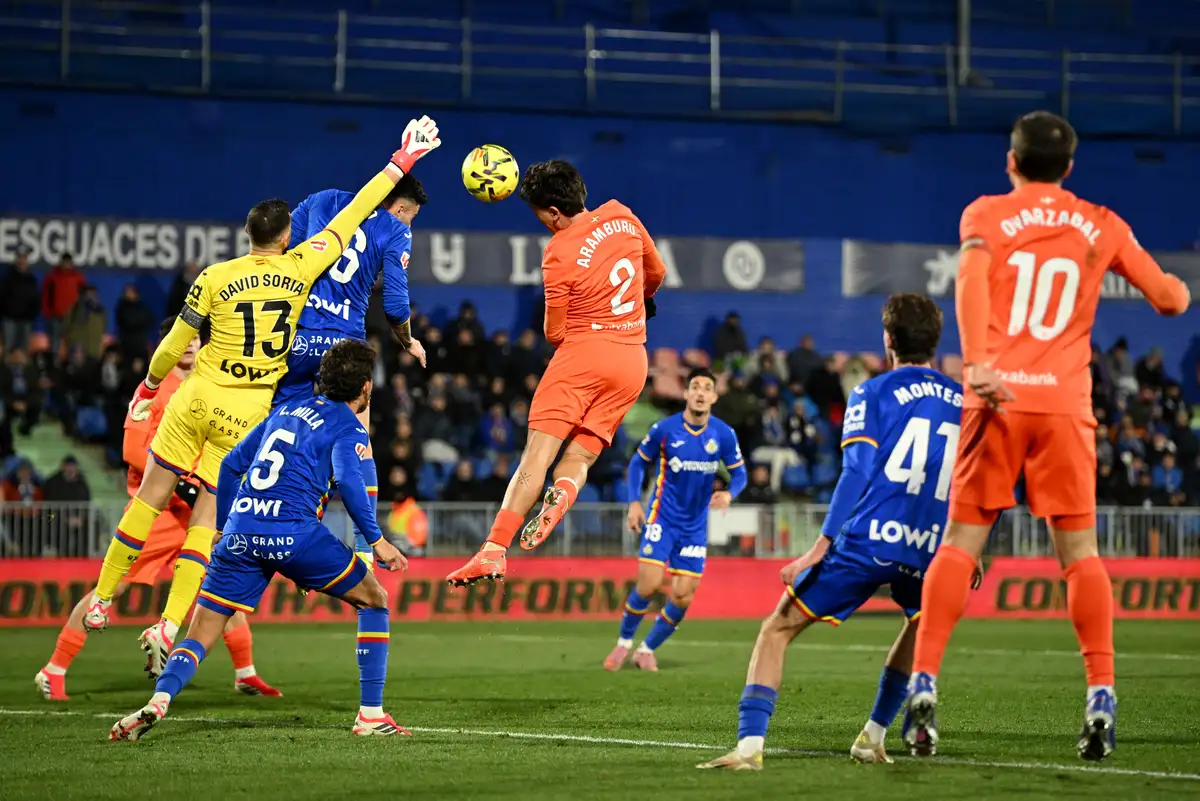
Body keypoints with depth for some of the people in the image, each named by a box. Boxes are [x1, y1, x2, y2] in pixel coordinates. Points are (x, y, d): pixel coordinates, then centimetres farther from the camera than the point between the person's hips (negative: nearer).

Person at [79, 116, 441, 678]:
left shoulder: (215, 279, -5)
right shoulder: (301, 268, -4)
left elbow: (174, 346, 3)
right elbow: (352, 215, 6)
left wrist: (148, 385, 21)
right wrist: (400, 163, 15)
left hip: (196, 399, 0)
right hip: (247, 415, 0)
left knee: (150, 498, 11)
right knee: (207, 520, 3)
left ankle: (100, 602, 15)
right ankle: (168, 627, -5)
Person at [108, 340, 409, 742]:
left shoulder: (286, 410, 25)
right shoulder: (348, 428, 6)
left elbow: (232, 464, 26)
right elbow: (347, 479, -14)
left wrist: (223, 528, 33)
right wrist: (376, 539, -9)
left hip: (240, 534, 5)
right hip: (294, 533, -5)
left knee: (200, 636, 7)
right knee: (374, 600, 17)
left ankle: (159, 699, -23)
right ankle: (371, 713, 10)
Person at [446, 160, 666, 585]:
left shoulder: (559, 252, -9)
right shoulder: (621, 215, 6)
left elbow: (554, 334, -2)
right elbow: (657, 272, 23)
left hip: (582, 352, -6)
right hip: (633, 361, 6)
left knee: (537, 455, -9)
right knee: (579, 457, 9)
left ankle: (494, 550, -18)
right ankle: (562, 492, -26)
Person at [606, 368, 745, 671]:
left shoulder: (724, 435, -6)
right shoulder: (664, 429, -10)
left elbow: (739, 473, 4)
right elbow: (638, 461, 5)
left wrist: (729, 493, -18)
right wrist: (634, 502, -6)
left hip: (695, 526, 2)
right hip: (663, 518, -2)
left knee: (682, 596, -2)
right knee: (649, 585, -15)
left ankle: (647, 649, 19)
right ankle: (624, 643, 10)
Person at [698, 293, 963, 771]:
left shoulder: (873, 393, 5)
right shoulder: (964, 403, 18)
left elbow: (857, 473, -6)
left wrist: (819, 548, -9)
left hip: (865, 540, -4)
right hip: (930, 552, 4)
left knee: (777, 631, 5)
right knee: (923, 622, 37)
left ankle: (749, 745, -12)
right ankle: (873, 736, 32)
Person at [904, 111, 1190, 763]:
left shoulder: (987, 214, 7)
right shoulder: (1102, 228, 12)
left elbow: (971, 277, -14)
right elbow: (1171, 300, 17)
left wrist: (977, 361, -26)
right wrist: (1180, 288, 41)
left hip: (997, 398, -1)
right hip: (1065, 405, 1)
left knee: (961, 542, 3)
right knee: (1079, 551, 6)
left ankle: (923, 685, -8)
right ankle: (1101, 698, -4)